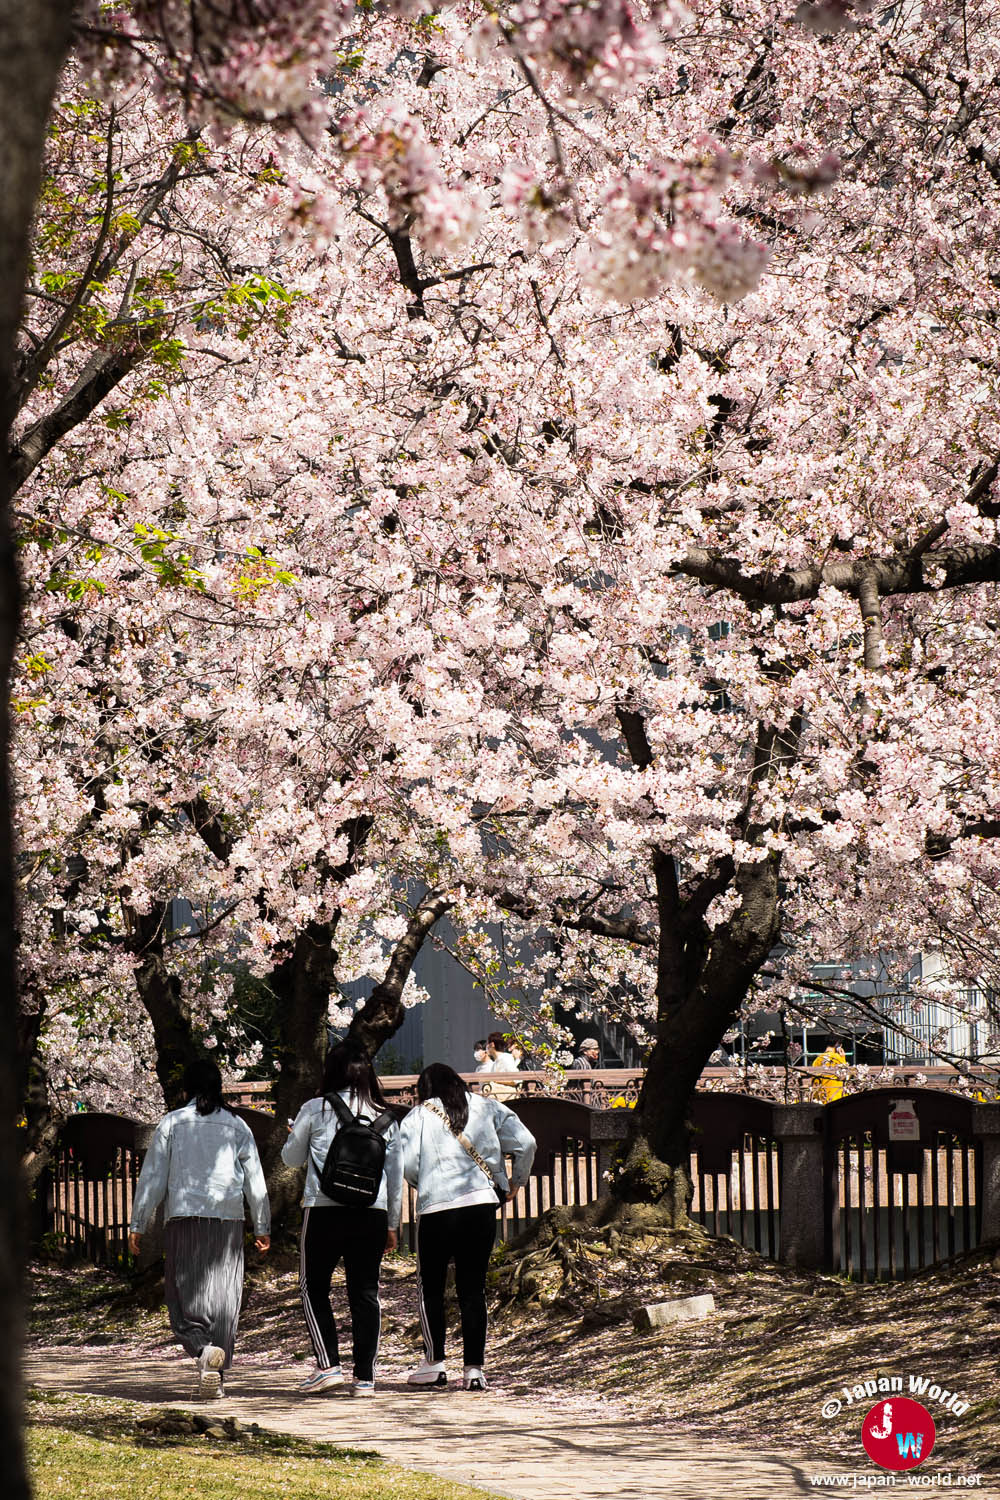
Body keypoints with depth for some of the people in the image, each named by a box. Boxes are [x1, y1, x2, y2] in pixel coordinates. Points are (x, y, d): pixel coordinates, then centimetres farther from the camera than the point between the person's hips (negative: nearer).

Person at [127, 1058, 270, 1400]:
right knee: (223, 1294, 6)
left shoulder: (172, 1123, 3)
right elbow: (255, 1181, 11)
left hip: (183, 1218, -2)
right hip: (228, 1219, 2)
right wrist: (262, 1227, 19)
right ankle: (215, 1376, 4)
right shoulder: (236, 1126, 9)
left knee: (185, 1294, 0)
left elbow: (152, 1177, 1)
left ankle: (203, 1348, -28)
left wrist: (137, 1224, 6)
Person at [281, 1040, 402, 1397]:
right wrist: (392, 1225, 19)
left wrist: (294, 1134, 32)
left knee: (314, 1288, 10)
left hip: (324, 1210, -3)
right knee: (365, 1292, 6)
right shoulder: (384, 1117, 7)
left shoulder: (315, 1110, -1)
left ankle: (328, 1365, -3)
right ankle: (365, 1377, 5)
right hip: (372, 1211, 3)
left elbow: (292, 1158, 10)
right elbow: (396, 1174, 11)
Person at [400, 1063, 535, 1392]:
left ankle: (435, 1362, 10)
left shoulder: (418, 1115, 5)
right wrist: (515, 1182, 15)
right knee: (473, 1288, 8)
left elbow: (407, 1165, -6)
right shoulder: (487, 1107, 11)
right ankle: (473, 1368, 4)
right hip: (482, 1204, 2)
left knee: (430, 1286, 13)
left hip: (436, 1208, -2)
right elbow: (525, 1144, 1)